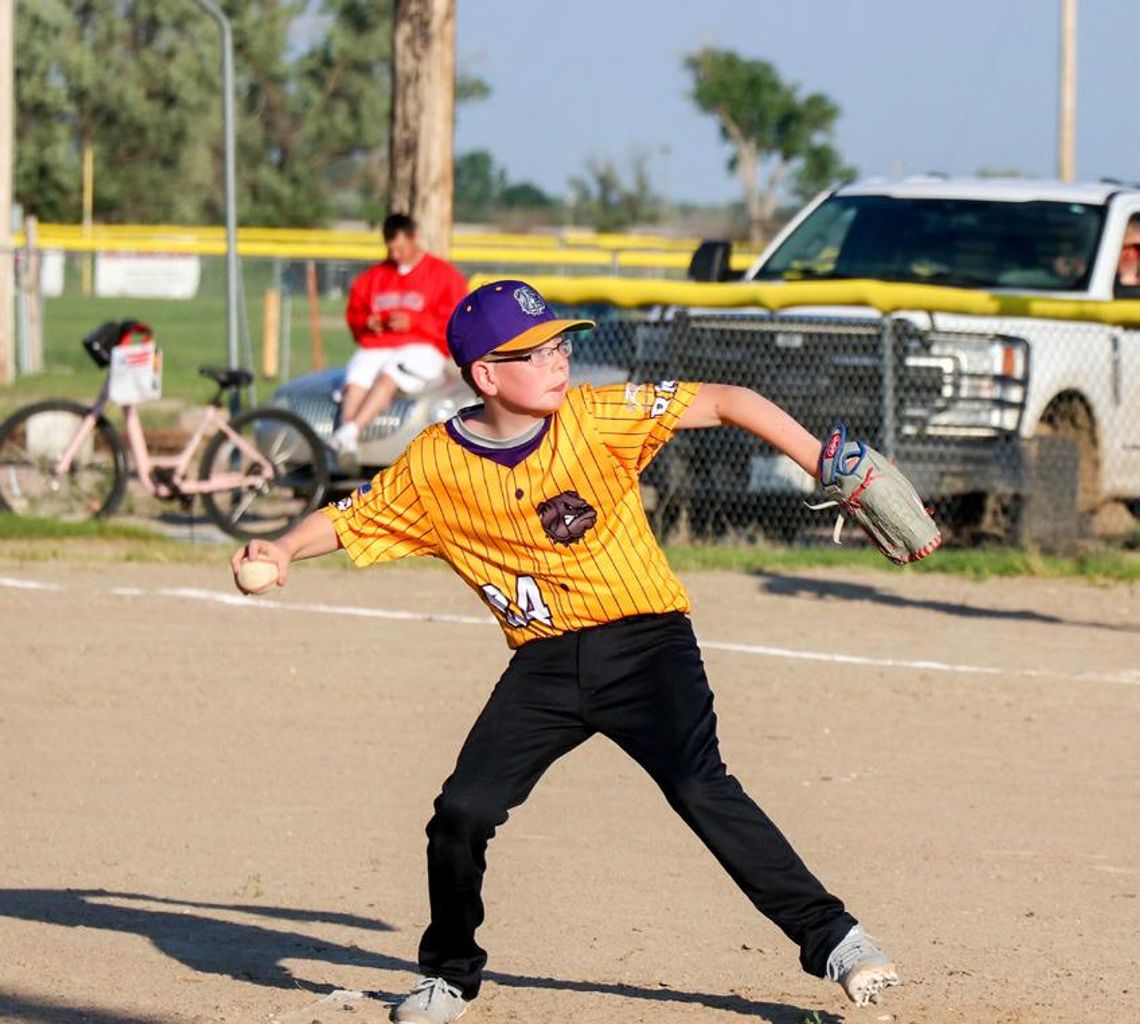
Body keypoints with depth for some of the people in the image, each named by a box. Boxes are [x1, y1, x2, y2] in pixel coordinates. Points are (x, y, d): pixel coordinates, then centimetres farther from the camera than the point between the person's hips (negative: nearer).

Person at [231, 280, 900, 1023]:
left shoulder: (598, 417, -9)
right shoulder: (435, 467, -3)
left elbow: (723, 403, -11)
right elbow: (349, 519, 7)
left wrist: (820, 461, -18)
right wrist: (285, 549, -13)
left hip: (646, 640, -3)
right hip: (544, 664, 3)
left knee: (700, 788, -21)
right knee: (462, 813, -5)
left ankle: (832, 939, -14)